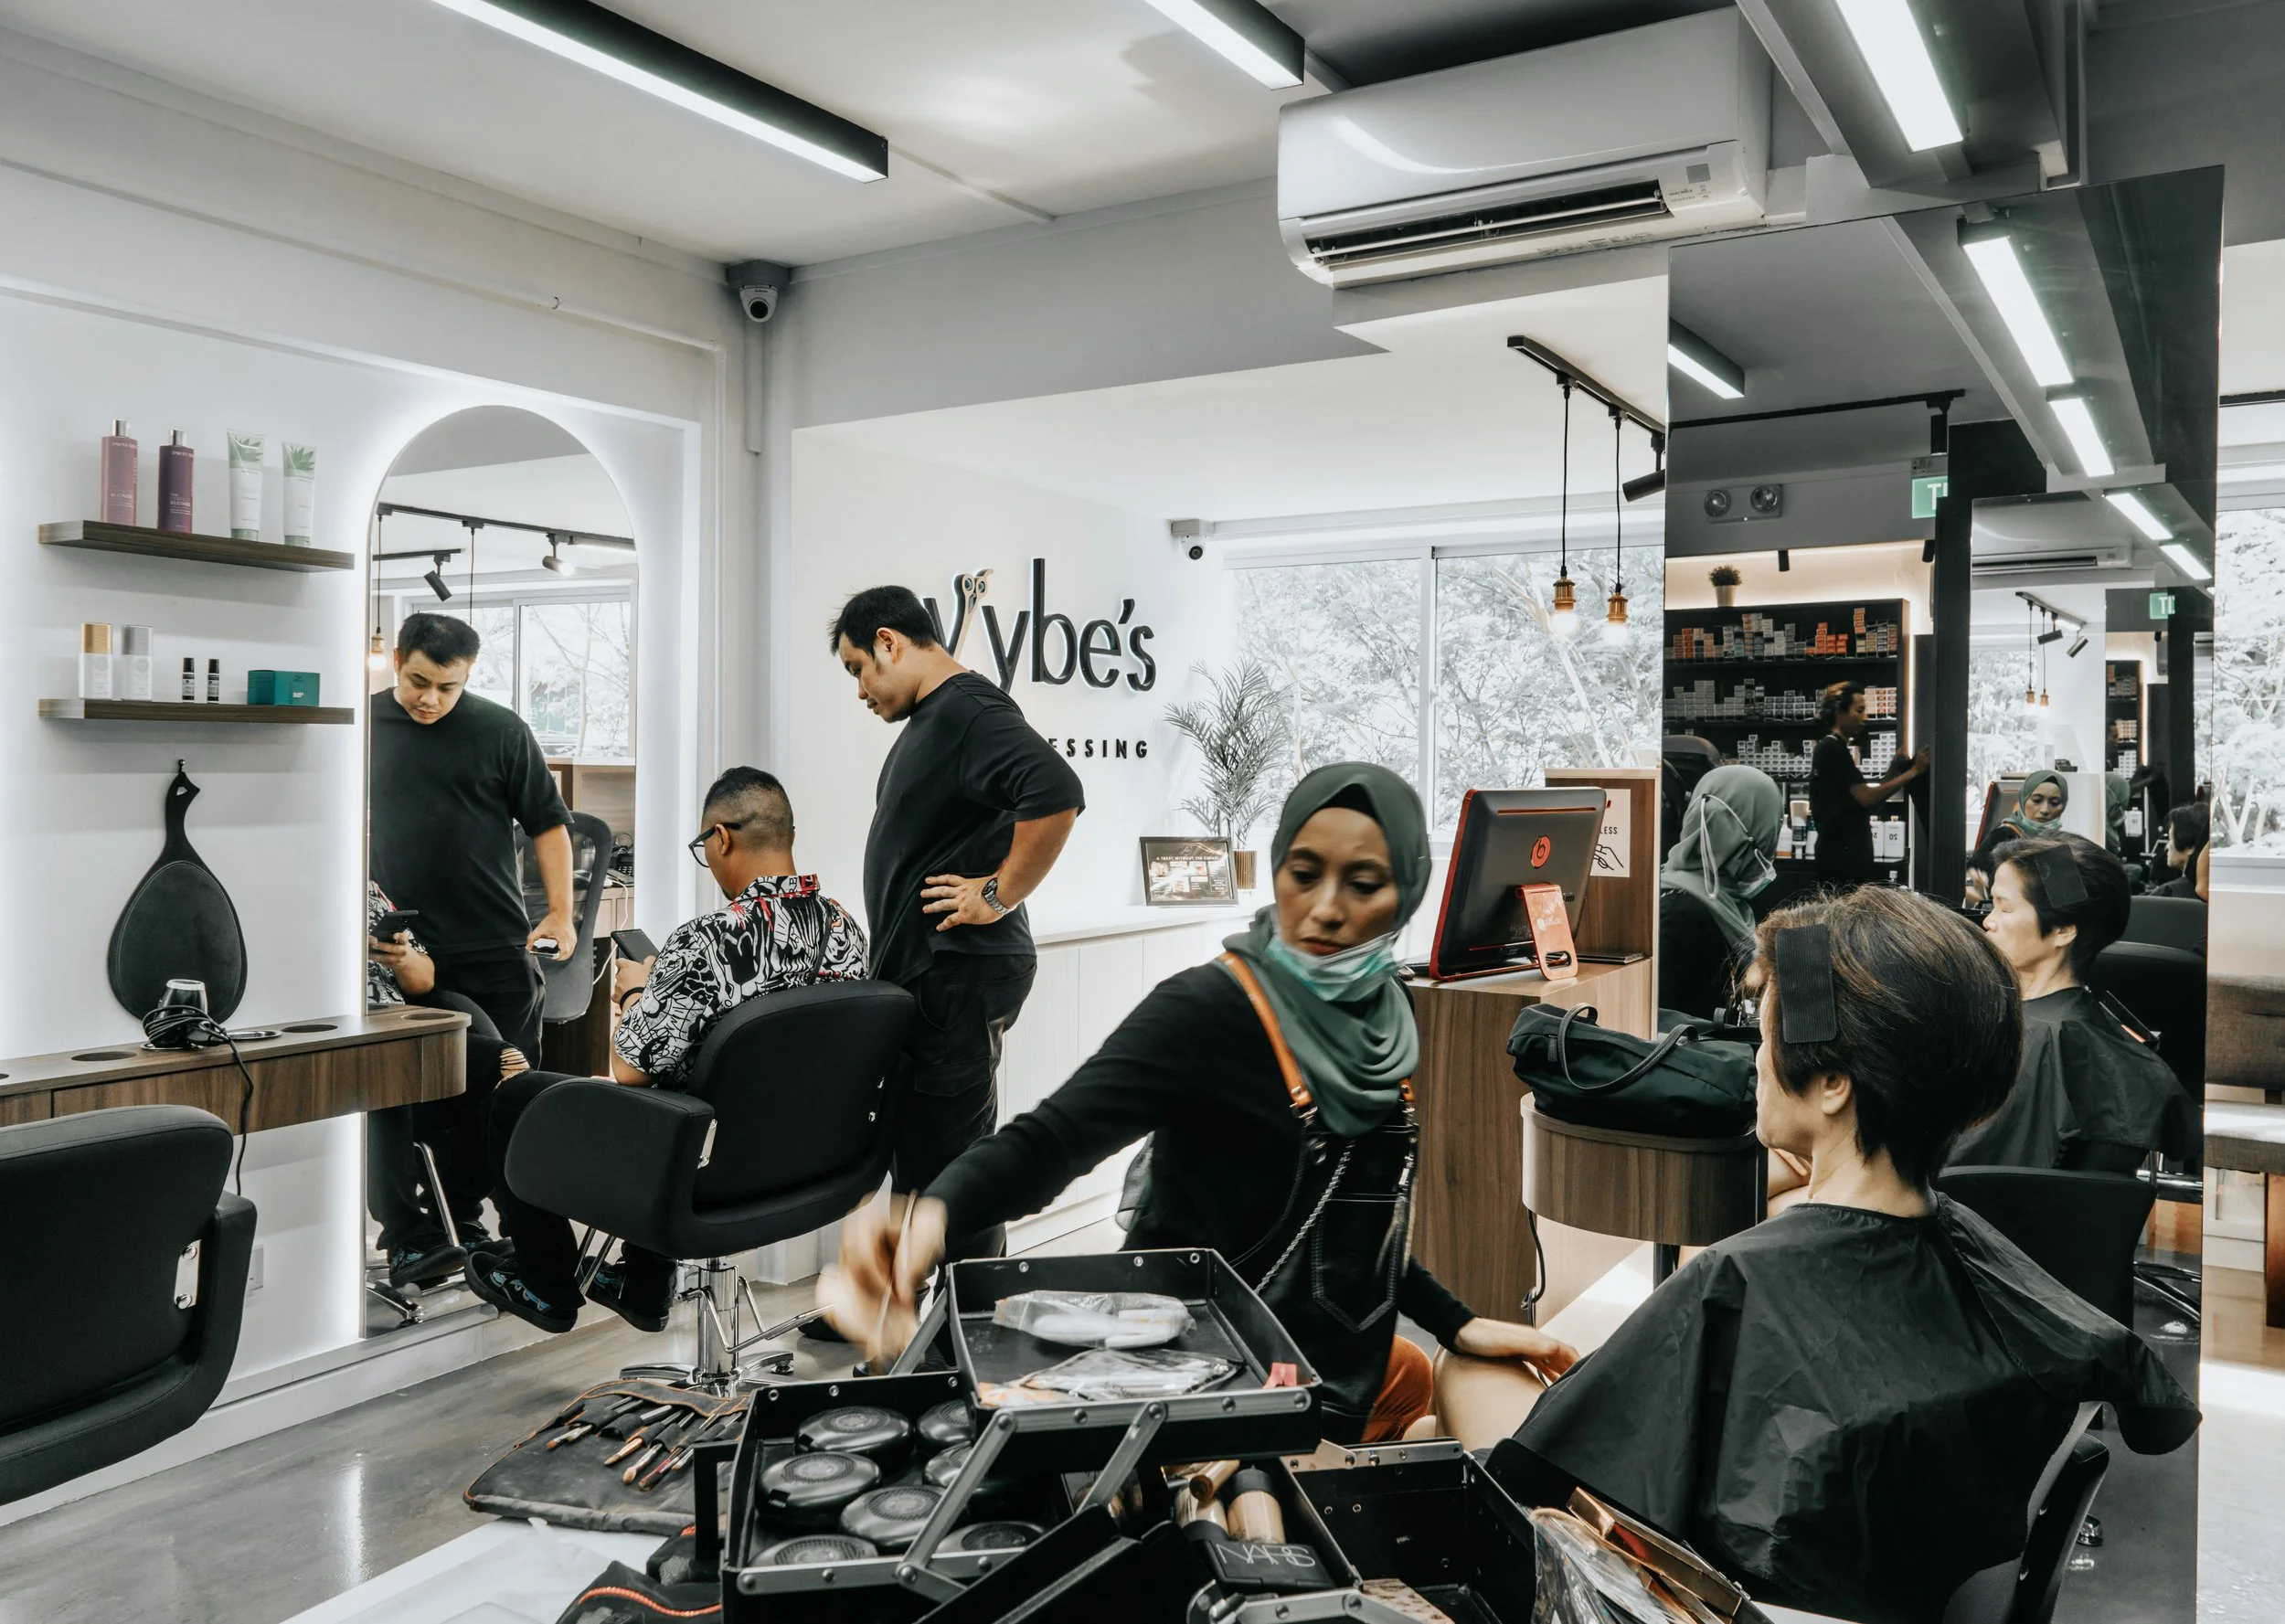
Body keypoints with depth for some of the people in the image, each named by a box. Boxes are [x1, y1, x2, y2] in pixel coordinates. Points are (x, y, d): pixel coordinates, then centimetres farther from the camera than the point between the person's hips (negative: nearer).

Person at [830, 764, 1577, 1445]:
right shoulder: (1211, 1010, -22)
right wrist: (934, 1209, -51)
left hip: (1334, 1367, 7)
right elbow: (1050, 1137, -33)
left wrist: (1457, 1324, 8)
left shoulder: (1386, 1015, 0)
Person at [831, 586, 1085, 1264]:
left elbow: (1056, 794, -31)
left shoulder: (969, 710, -15)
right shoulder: (930, 718, 17)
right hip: (923, 976, 11)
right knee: (918, 1156, 17)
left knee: (945, 1164, -6)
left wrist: (999, 896, -21)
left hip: (961, 978, -11)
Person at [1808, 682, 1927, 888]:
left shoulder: (1830, 748, 19)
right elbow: (1866, 798, -18)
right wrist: (1912, 772, -13)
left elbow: (1858, 799, 15)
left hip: (1841, 852, 10)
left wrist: (1896, 769, 8)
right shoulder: (1834, 749, -12)